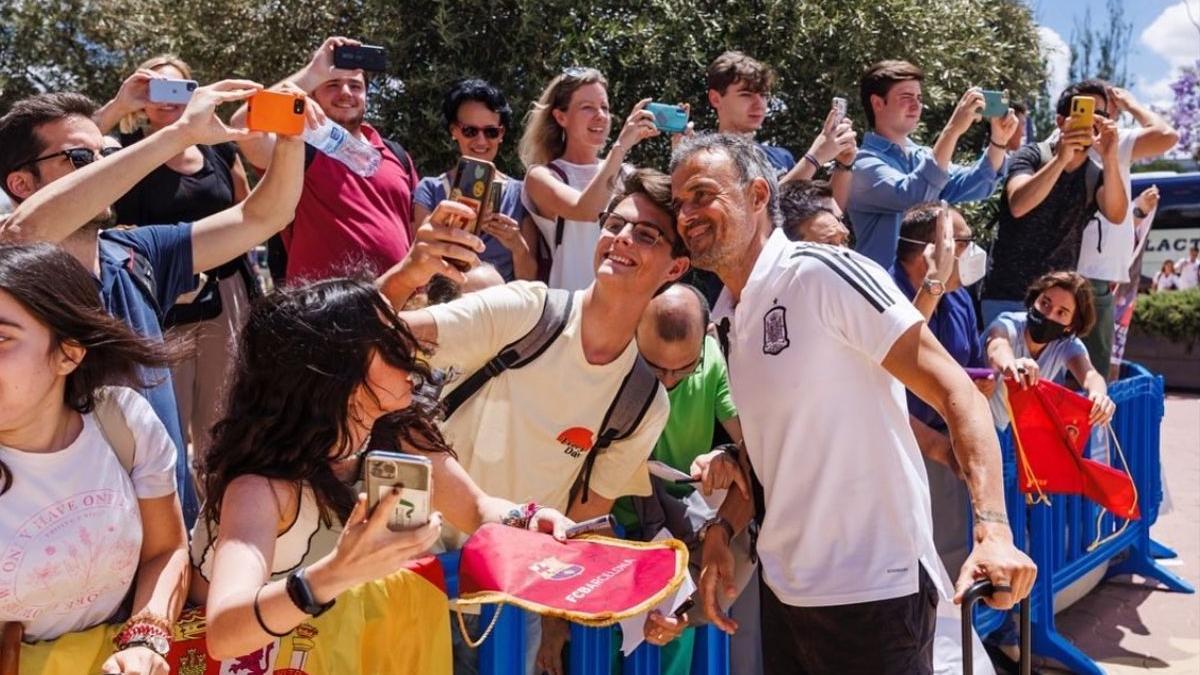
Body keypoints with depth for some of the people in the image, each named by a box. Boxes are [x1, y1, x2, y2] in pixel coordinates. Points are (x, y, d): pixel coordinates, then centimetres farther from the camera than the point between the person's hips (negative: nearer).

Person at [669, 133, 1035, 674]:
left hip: (871, 589, -7)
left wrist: (992, 528, -27)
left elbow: (954, 391, -18)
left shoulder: (823, 273, -15)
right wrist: (721, 531, 6)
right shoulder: (729, 318, 8)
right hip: (784, 585, 7)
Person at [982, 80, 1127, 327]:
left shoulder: (1096, 176, 5)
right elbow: (1018, 205, -23)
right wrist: (1061, 158, -32)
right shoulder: (1032, 156, -3)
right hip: (1007, 296, -3)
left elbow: (1116, 214, -16)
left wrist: (1110, 158, -30)